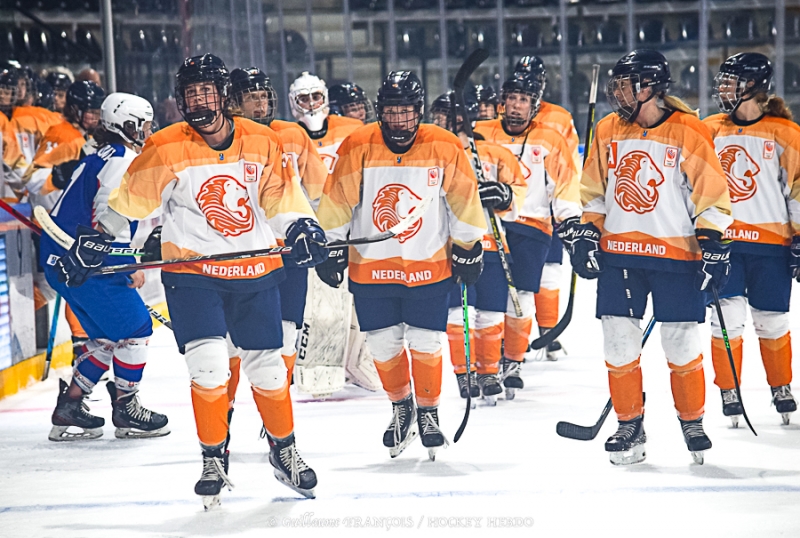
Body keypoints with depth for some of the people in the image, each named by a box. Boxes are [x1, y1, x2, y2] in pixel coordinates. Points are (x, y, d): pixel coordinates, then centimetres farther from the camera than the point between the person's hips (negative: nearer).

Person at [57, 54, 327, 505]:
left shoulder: (262, 142, -2)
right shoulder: (166, 149, -7)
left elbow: (282, 196, 6)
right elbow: (130, 200, 3)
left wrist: (303, 227, -11)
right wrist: (93, 242, 4)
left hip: (256, 272, 2)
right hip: (192, 273, -2)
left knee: (268, 368, 9)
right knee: (209, 366, -13)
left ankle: (284, 450, 30)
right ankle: (214, 459, 6)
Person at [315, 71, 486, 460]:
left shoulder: (445, 148, -9)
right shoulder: (356, 148, -11)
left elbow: (464, 201, 2)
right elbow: (336, 203, -1)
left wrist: (468, 248, 6)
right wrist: (330, 249, 3)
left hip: (430, 266, -1)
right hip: (370, 266, 1)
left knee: (426, 343, 4)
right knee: (383, 345, 8)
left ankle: (428, 411, 24)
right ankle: (400, 407, 31)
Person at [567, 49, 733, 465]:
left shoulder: (689, 133, -8)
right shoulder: (607, 130, 6)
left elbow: (712, 195, -5)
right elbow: (593, 191, 14)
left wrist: (714, 245, -9)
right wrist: (584, 233, 6)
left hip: (676, 255, -4)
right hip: (618, 255, 4)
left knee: (682, 345, 2)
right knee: (619, 344, 3)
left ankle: (692, 422, 21)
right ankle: (629, 425, 16)